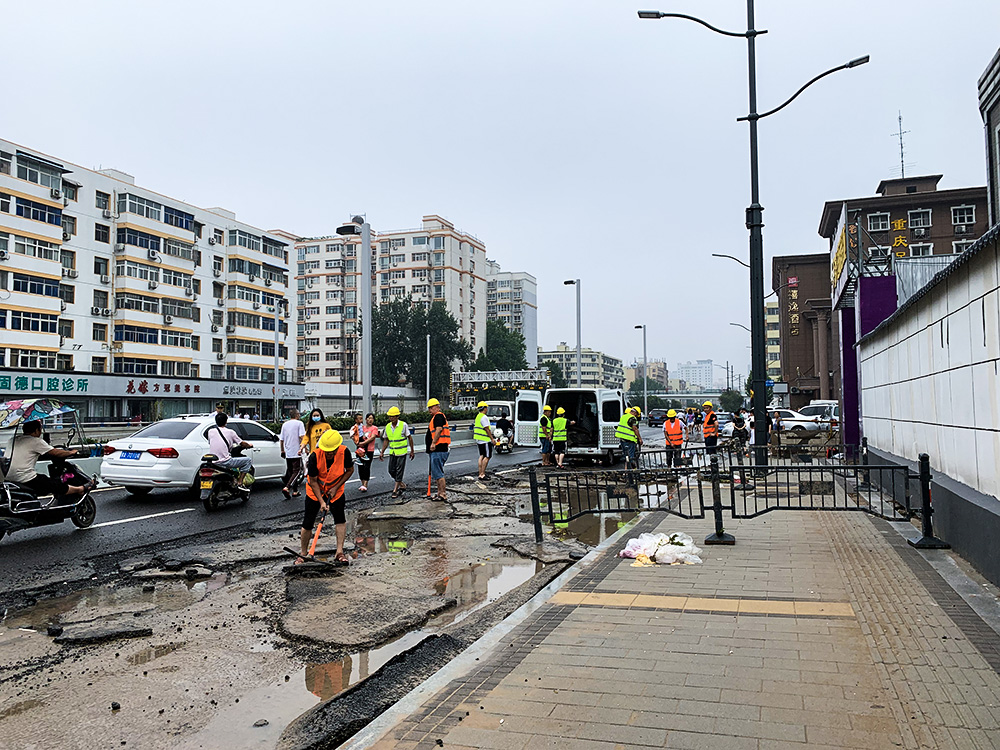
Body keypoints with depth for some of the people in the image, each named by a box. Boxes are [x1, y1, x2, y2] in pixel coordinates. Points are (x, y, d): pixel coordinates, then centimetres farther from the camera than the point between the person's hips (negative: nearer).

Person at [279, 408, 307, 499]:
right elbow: (302, 437, -15)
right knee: (297, 471, -3)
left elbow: (281, 439, 14)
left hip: (287, 453, 6)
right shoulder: (299, 423, -5)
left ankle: (295, 491, 17)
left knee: (290, 471, 14)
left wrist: (282, 451, 24)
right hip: (296, 452, -6)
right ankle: (287, 487, -21)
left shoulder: (285, 425, 12)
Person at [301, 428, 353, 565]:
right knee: (308, 523, 1)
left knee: (341, 518, -9)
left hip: (336, 489, 1)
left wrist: (336, 487, -14)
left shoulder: (344, 452, -24)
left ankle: (340, 552, -1)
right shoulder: (315, 456, -29)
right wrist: (321, 501, -24)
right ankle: (303, 553, 18)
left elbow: (350, 470, -6)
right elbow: (313, 481, -20)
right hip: (315, 491, -1)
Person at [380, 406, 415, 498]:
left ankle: (395, 490, 3)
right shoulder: (388, 426, 2)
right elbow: (386, 440, 12)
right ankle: (402, 485, 26)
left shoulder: (404, 425, -10)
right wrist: (382, 452, 8)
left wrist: (412, 451, 0)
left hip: (401, 452, -5)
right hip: (392, 452, 5)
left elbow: (410, 438, -2)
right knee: (391, 471, 6)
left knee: (399, 471, -4)